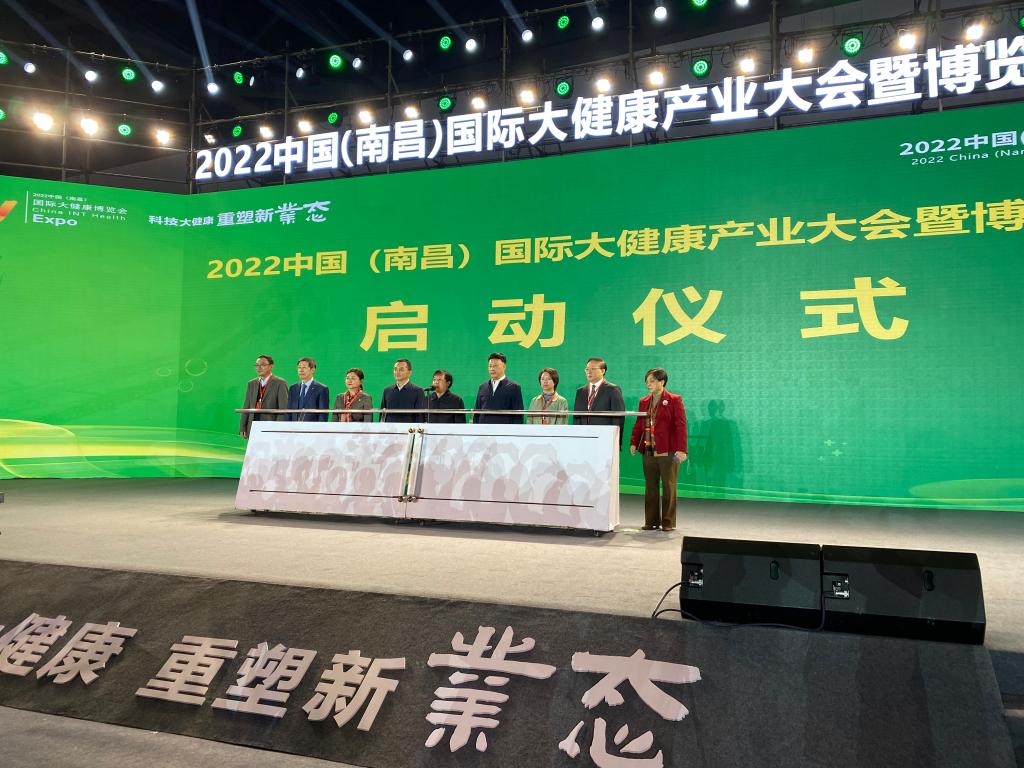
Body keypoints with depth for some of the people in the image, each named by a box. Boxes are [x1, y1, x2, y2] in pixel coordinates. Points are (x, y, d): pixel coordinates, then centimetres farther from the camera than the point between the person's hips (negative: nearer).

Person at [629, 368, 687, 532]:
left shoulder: (674, 400, -4)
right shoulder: (644, 402, 14)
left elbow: (681, 426, -10)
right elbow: (638, 424, 14)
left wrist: (681, 449, -17)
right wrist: (633, 443, 0)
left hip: (668, 452, -5)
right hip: (648, 452, 5)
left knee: (668, 487, 2)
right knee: (650, 488, 8)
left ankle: (668, 523, 9)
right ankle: (651, 521, 16)